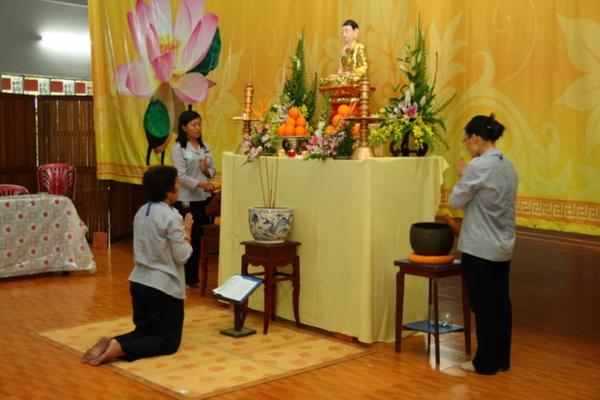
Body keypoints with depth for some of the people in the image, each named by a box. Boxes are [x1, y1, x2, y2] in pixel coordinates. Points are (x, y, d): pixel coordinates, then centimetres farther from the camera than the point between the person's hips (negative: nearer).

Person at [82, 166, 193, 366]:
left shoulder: (141, 212, 7)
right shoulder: (171, 217, -16)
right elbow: (182, 256, -15)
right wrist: (187, 232, 1)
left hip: (139, 281, 8)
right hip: (163, 286, -8)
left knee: (144, 331, 22)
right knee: (169, 341, 4)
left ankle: (112, 342, -5)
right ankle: (120, 348, -17)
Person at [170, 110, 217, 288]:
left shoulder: (205, 147, 11)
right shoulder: (178, 148, -8)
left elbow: (213, 170, 14)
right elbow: (181, 176, -16)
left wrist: (207, 171, -10)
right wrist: (200, 184, -30)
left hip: (204, 199, 6)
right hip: (186, 200, -6)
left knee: (199, 239, 10)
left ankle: (193, 277, 20)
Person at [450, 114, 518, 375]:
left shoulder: (478, 166, -19)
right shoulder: (508, 165, 8)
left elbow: (456, 200, -8)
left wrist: (462, 175, 6)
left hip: (480, 248, -8)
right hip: (503, 246, 8)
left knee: (483, 305, 2)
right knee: (501, 302, 13)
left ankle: (486, 363, 11)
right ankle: (502, 359, 23)